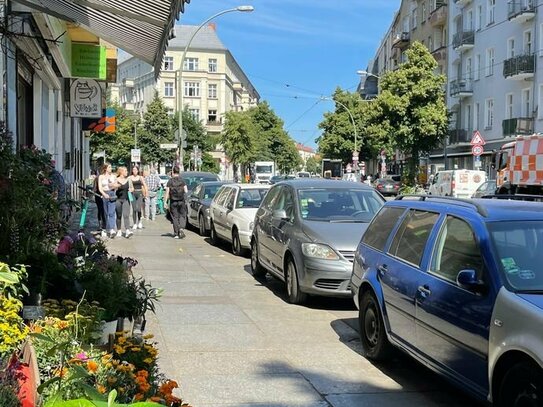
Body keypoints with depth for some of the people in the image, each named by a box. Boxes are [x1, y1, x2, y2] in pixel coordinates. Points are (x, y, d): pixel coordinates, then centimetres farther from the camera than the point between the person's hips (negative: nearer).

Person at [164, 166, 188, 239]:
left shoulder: (170, 181, -2)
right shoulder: (182, 180, 0)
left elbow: (167, 192, -5)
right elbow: (186, 191, -3)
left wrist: (165, 202, -1)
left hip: (173, 202, 0)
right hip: (181, 201, 0)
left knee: (175, 217, 7)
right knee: (182, 216, 9)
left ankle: (176, 233, 7)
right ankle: (181, 229, -15)